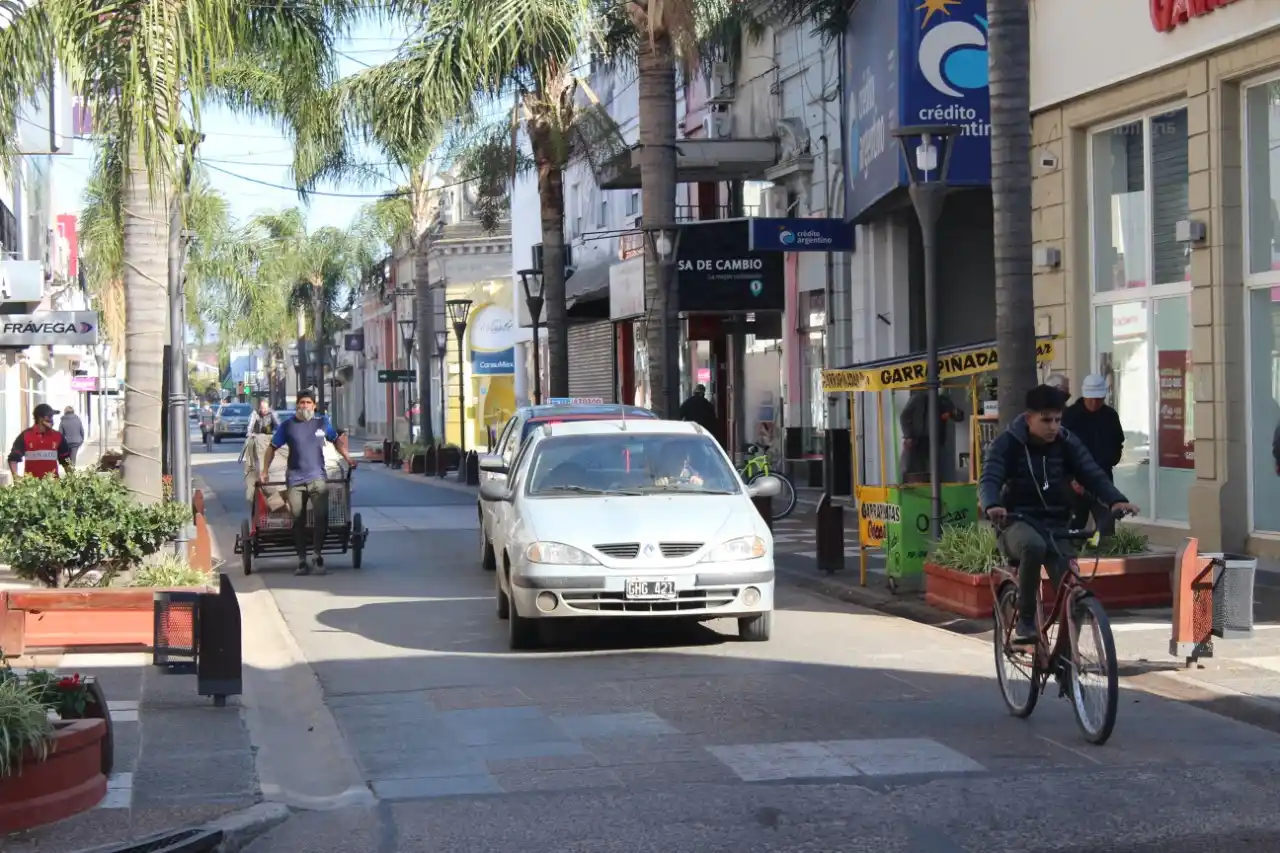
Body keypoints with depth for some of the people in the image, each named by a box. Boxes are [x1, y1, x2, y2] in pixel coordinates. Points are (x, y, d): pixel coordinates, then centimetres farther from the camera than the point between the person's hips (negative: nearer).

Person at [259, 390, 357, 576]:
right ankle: (302, 561, 10)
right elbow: (272, 448, 7)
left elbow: (336, 441, 20)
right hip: (295, 480, 0)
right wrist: (264, 471, 0)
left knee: (321, 517, -11)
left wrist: (347, 458, 9)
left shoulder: (322, 423, 7)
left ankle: (318, 557, 2)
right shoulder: (288, 425, 3)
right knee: (298, 521, 3)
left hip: (317, 478, 0)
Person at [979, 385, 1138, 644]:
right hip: (1018, 523, -3)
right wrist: (991, 506, -44)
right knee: (1034, 545, -39)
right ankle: (1025, 620, -24)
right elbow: (989, 480, -21)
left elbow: (1092, 474, -10)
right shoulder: (1007, 443, -8)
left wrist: (1116, 500, -31)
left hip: (1056, 525, 3)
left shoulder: (1067, 443, 0)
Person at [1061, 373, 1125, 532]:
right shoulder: (1070, 415, -6)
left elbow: (1118, 444, 22)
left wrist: (1108, 463, 8)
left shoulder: (1111, 416, 6)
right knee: (1073, 528, 2)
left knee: (1106, 528, -5)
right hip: (1076, 481, -3)